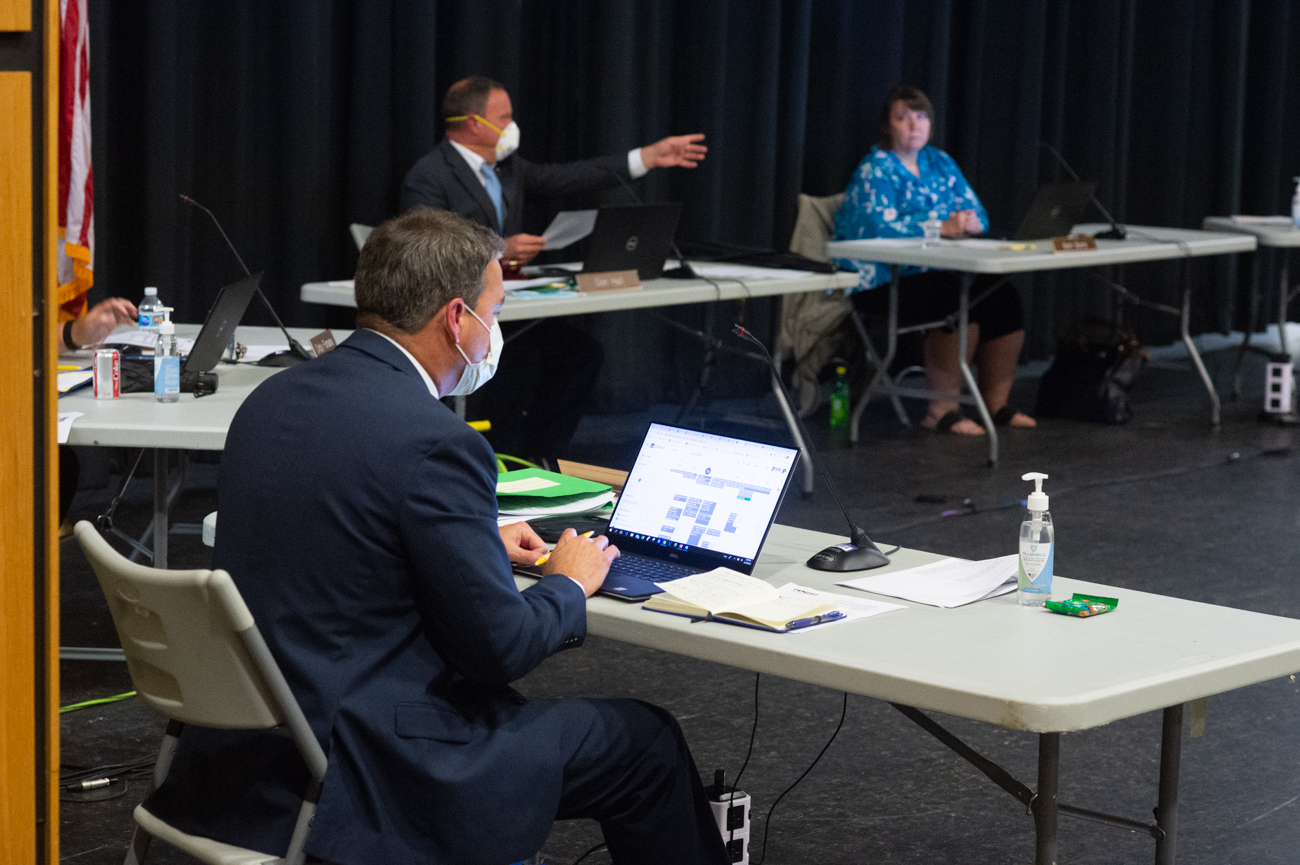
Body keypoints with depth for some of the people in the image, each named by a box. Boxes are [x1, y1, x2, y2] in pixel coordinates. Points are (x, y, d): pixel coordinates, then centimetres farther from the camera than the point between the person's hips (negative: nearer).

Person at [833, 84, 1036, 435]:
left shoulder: (940, 163, 16)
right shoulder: (875, 170, -7)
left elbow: (978, 214, 12)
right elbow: (880, 226, -22)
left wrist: (969, 222, -14)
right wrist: (943, 228, -27)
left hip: (933, 271, 7)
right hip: (883, 282, -7)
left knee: (1004, 296, -14)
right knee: (960, 300, -30)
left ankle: (997, 405, -4)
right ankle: (942, 410, -22)